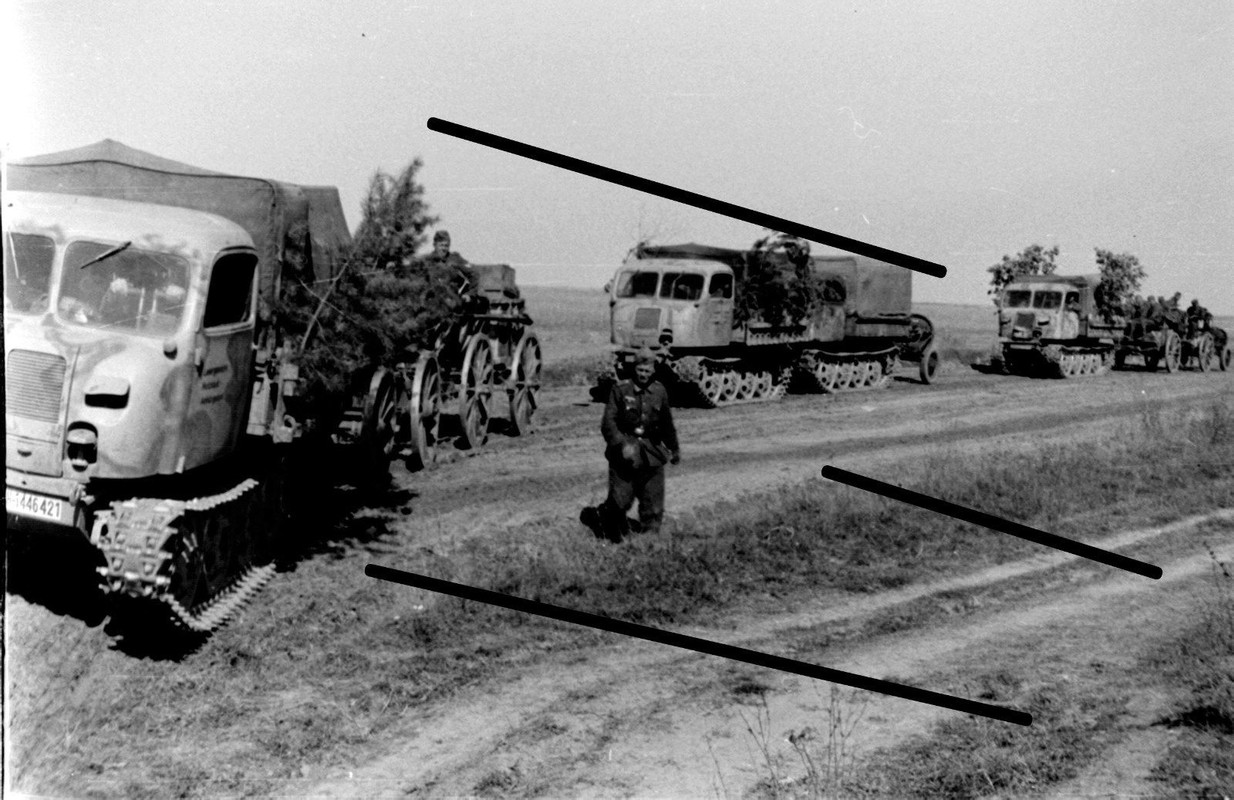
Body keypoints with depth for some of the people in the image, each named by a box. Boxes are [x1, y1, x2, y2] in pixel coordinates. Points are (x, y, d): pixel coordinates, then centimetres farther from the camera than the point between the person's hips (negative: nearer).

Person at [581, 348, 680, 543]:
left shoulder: (659, 391, 6)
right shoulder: (620, 390, -6)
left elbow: (667, 424, 20)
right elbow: (608, 422, -12)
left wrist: (674, 449, 29)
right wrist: (622, 445, -24)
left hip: (652, 453, 3)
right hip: (625, 452, -3)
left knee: (653, 504, 4)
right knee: (620, 498, -4)